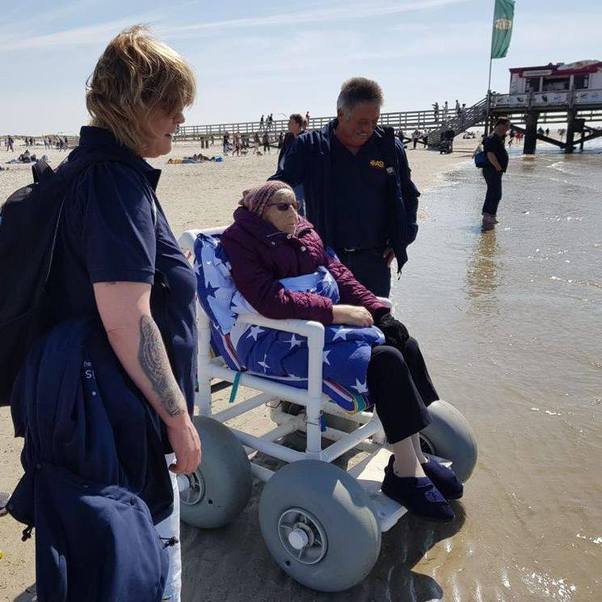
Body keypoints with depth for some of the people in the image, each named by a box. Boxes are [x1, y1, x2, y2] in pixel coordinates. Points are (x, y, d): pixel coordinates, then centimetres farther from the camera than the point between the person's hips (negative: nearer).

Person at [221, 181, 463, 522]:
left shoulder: (305, 231, 14)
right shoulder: (242, 240, -8)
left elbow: (337, 272, 13)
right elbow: (269, 299, -21)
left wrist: (378, 310, -1)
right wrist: (336, 312, -23)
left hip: (326, 321, 8)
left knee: (405, 345, -7)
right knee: (385, 358, -21)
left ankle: (416, 457, 3)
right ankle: (406, 473, -9)